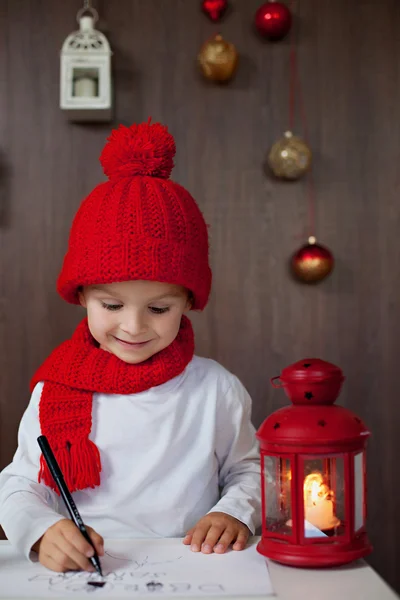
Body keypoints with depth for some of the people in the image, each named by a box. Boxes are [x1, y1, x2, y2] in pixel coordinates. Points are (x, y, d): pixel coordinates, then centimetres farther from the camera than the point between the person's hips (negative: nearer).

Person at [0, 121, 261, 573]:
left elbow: (248, 470, 13)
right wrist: (42, 531, -16)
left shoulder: (216, 389, 0)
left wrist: (235, 514, -7)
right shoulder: (54, 391, 0)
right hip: (79, 578, -1)